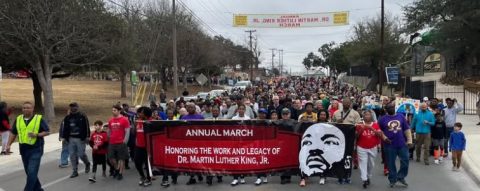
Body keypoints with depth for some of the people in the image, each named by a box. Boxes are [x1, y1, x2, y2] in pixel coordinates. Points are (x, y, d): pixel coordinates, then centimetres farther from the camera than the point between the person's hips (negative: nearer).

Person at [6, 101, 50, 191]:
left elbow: (47, 132, -4)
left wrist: (37, 135, -19)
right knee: (29, 172, 14)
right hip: (24, 149, 5)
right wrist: (8, 144, 7)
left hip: (36, 149, -5)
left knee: (32, 172, -11)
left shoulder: (39, 119, -5)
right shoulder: (18, 119, 8)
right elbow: (13, 133, 15)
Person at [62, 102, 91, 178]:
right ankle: (75, 171, 12)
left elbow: (87, 127, -5)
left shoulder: (82, 116, -2)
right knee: (72, 155, 4)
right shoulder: (67, 118, 12)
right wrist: (65, 137, 11)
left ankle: (87, 164, 26)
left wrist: (87, 137, -11)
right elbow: (65, 128, 16)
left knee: (81, 154, -5)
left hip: (80, 139, -5)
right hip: (71, 139, 5)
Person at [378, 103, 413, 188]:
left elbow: (407, 129, 7)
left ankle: (401, 177, 22)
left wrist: (409, 141, 0)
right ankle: (392, 179, 18)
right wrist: (384, 137, -13)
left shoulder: (401, 116, 6)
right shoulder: (383, 119, 1)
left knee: (405, 160, 3)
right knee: (391, 163, 5)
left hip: (402, 144, 2)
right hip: (390, 145, -2)